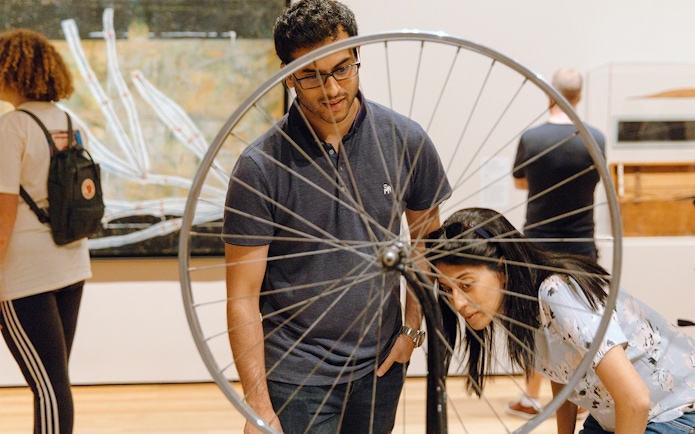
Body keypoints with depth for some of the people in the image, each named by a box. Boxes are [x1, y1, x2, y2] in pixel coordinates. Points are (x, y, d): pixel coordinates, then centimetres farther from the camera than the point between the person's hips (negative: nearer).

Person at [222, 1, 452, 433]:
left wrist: (413, 326, 2)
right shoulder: (260, 166, -16)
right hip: (295, 376, -3)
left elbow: (427, 239, 9)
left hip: (381, 365, 3)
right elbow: (243, 298, -12)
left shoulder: (407, 139, -7)